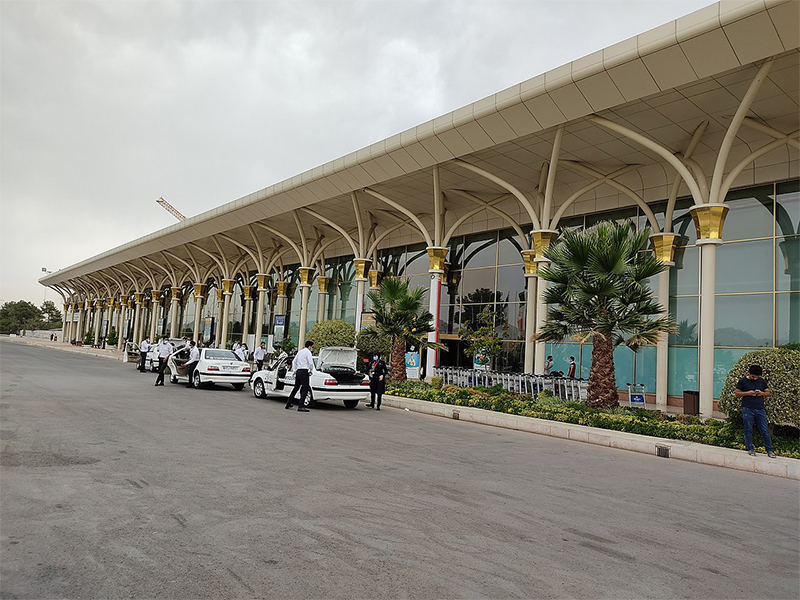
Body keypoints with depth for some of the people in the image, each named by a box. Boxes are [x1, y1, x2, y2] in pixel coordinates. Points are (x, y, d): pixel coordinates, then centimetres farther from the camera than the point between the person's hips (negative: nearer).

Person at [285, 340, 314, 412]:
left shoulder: (300, 352, 18)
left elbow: (294, 362, 24)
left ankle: (288, 404, 24)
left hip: (298, 371, 8)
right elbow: (311, 363, -15)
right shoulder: (308, 352, -6)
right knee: (305, 389, -6)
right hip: (304, 372, -8)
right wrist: (311, 371, -1)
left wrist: (295, 370, 26)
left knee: (296, 387, 18)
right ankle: (300, 407, -12)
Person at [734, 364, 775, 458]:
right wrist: (747, 393, -12)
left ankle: (769, 450, 8)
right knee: (748, 430, 2)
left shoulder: (762, 381, 11)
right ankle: (750, 449, 11)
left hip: (760, 409, 3)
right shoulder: (743, 381, 2)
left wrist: (762, 393, -5)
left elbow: (768, 393, 17)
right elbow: (736, 393, 3)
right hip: (747, 410, -2)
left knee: (765, 430, 1)